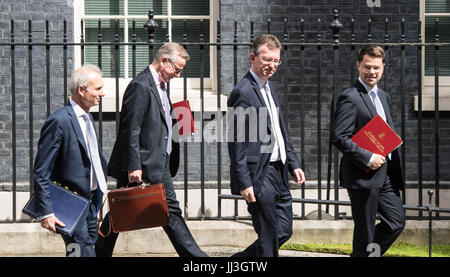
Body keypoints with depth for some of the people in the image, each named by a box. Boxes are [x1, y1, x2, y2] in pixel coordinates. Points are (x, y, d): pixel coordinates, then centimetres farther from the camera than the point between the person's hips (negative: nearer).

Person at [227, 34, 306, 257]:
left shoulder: (269, 87, 15)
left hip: (278, 172, 9)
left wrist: (293, 163, 16)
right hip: (259, 175, -9)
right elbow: (236, 142, -17)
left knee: (284, 231, 13)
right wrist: (244, 183, -20)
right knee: (269, 239, -3)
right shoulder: (243, 92, -14)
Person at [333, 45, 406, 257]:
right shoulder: (349, 98, -11)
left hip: (386, 175, 8)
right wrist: (368, 158, -19)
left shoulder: (384, 97, 17)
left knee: (397, 221, 8)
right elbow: (339, 138, -19)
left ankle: (363, 254, 22)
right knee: (365, 230, -2)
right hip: (363, 176, -8)